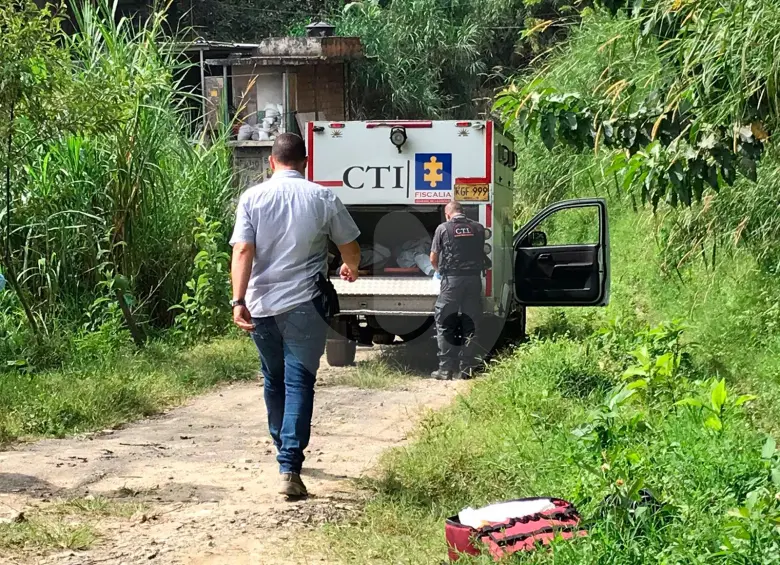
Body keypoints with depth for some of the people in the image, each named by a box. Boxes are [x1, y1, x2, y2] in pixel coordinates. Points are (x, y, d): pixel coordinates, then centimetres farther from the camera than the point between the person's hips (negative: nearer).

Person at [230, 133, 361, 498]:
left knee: (274, 380, 20)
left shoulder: (253, 197, 0)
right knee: (298, 382, -3)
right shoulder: (323, 198, -1)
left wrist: (239, 301, -15)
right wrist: (350, 269, 31)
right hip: (304, 305, -2)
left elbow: (242, 251, -11)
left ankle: (285, 450, 36)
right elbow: (350, 248, 9)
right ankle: (289, 468, -14)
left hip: (260, 305, 2)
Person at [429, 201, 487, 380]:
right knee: (470, 326, 8)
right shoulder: (479, 228, 9)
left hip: (452, 280, -3)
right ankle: (466, 369, 8)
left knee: (445, 325, 4)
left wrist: (440, 270, 26)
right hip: (474, 278, 3)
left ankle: (446, 369, 1)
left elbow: (433, 259, 6)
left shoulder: (443, 229, 1)